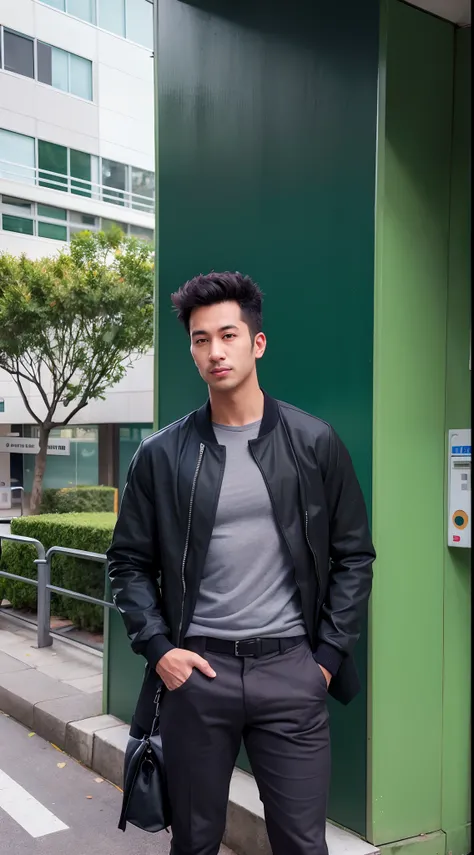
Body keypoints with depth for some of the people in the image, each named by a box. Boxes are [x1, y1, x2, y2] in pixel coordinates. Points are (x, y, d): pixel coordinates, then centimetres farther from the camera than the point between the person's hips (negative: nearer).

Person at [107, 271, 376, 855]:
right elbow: (129, 562, 7)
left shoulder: (314, 444, 0)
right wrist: (158, 648, -4)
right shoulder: (161, 455, 1)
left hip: (290, 668, 0)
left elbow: (354, 555, 5)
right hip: (196, 669, 1)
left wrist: (329, 654, -1)